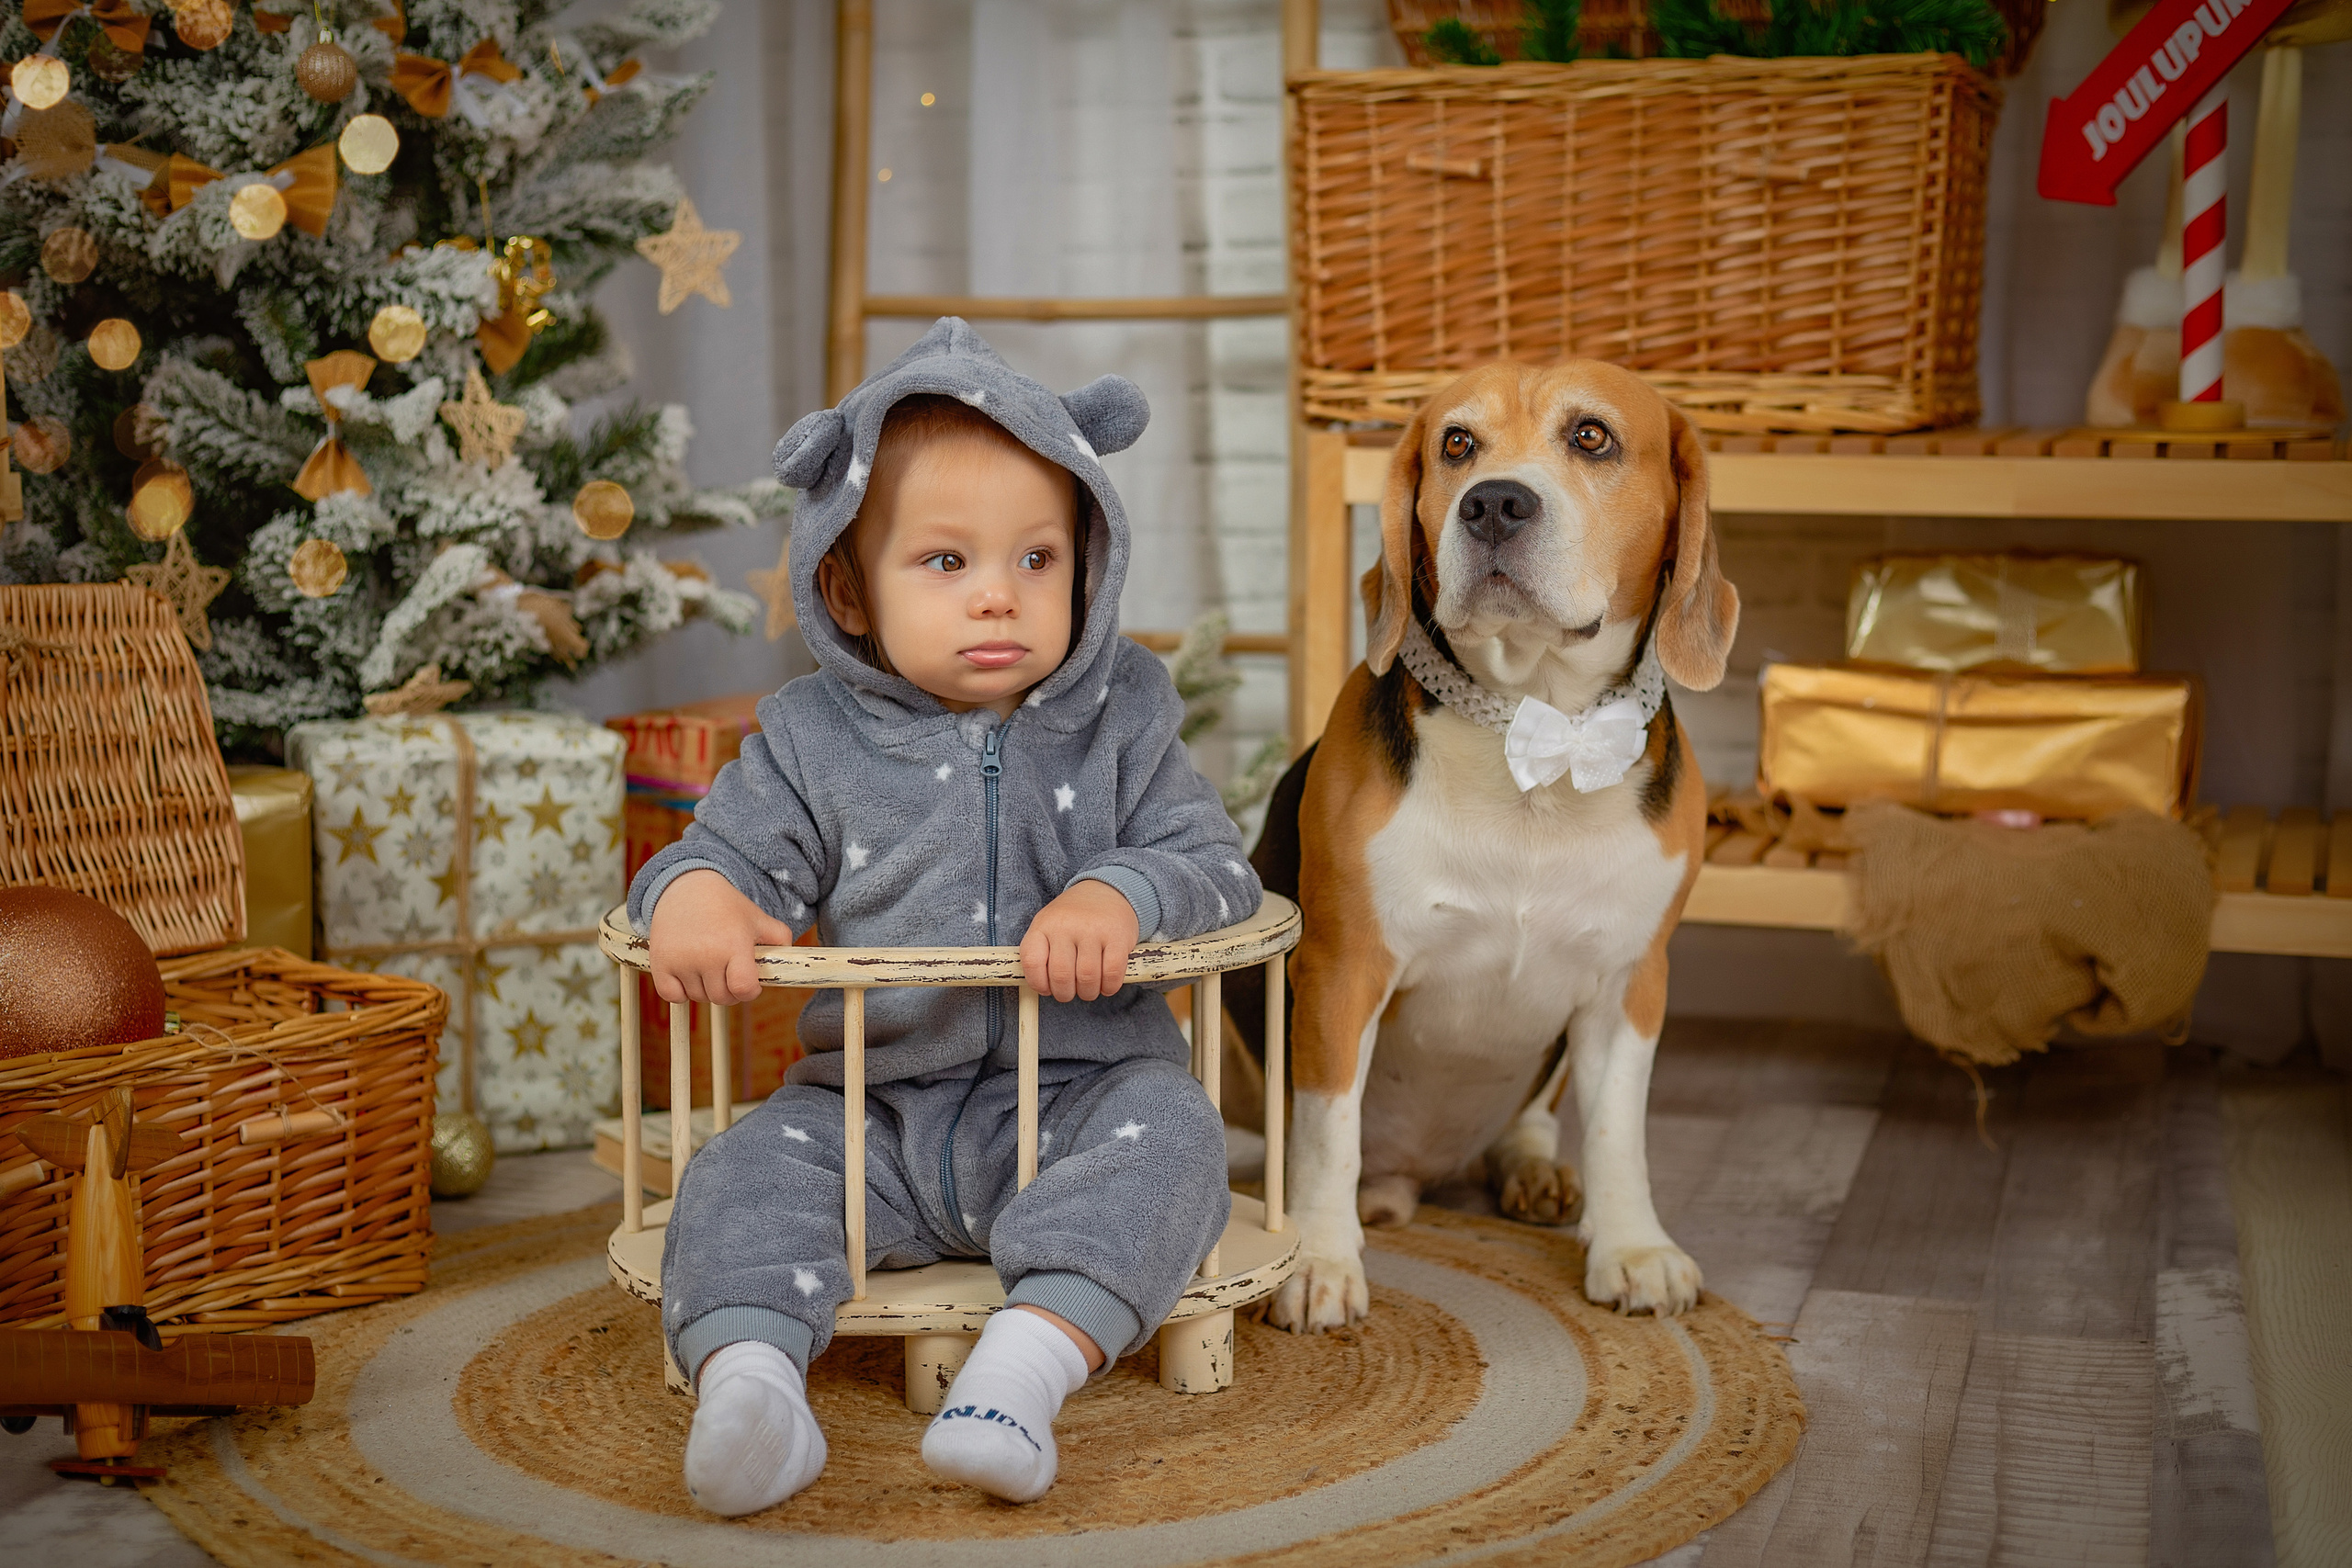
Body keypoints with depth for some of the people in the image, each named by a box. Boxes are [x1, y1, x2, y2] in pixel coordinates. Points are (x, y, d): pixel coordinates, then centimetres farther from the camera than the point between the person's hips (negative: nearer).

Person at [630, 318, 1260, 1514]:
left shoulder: (1118, 722, 1)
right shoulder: (814, 742, 2)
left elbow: (1209, 862, -3)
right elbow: (736, 847, 0)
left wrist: (1119, 897, -26)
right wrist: (693, 898, -25)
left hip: (1079, 1095, -1)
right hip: (874, 1114, 1)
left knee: (1166, 1135, -29)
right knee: (746, 1175, -20)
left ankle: (1028, 1363, -41)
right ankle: (750, 1376, -37)